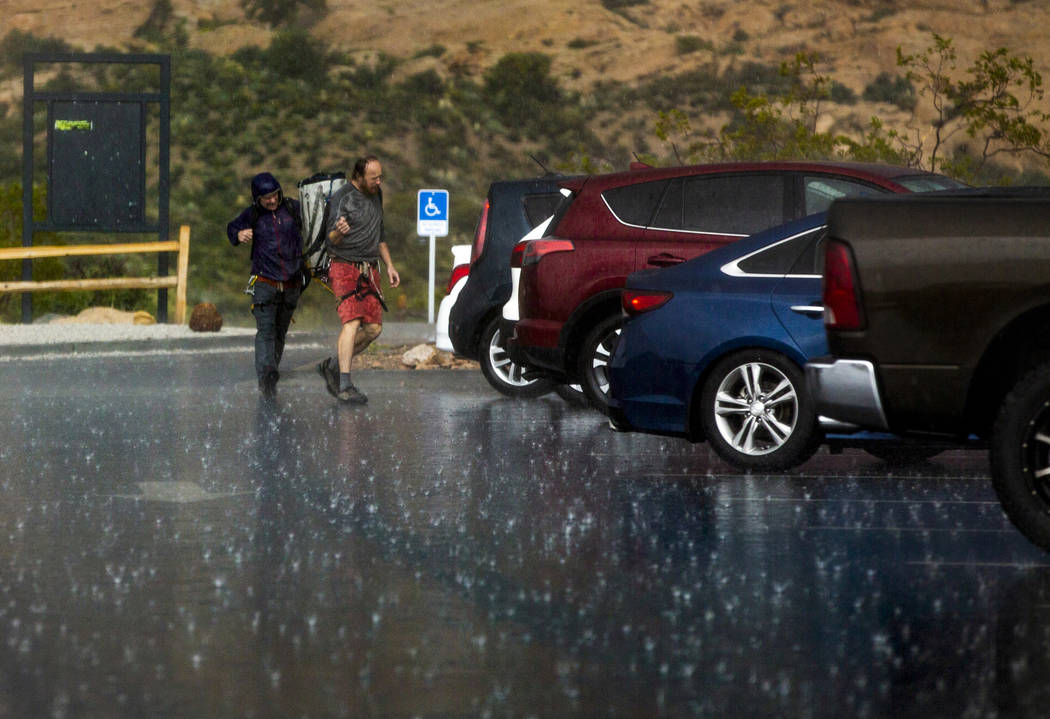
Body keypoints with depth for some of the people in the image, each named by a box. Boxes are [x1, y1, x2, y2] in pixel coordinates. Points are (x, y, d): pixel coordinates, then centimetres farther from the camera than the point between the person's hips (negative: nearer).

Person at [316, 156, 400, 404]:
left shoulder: (376, 195, 13)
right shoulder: (342, 197, -9)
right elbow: (331, 240, -12)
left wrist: (389, 265, 19)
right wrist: (338, 232, -35)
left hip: (369, 270, 7)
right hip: (345, 266, -7)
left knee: (374, 327, 0)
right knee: (352, 322, -20)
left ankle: (333, 366, 17)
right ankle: (345, 386, -24)